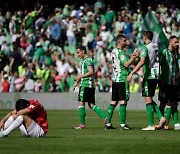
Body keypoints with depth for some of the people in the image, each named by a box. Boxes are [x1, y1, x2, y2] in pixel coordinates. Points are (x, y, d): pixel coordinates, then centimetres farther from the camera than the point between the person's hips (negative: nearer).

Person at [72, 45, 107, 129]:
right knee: (91, 104, 7)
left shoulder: (88, 60, -11)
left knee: (81, 103, -3)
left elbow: (91, 72, -23)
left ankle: (82, 124, -1)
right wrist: (76, 83, 26)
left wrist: (80, 76, -16)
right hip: (91, 85, 10)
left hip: (86, 85, -10)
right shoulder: (84, 60, 21)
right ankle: (105, 118, -4)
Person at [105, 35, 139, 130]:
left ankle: (108, 123, 9)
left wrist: (132, 57, 13)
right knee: (123, 101, -9)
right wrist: (134, 57, -14)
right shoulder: (120, 52, -11)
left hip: (115, 79, 9)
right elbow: (126, 64, -18)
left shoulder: (113, 52, 16)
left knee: (114, 102, 10)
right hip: (122, 79, -9)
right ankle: (122, 124, -12)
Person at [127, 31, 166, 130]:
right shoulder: (156, 47, 12)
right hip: (156, 75, 7)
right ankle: (161, 117, 1)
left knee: (148, 99, -3)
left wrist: (132, 73, -25)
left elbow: (142, 62, -24)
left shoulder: (145, 47, -11)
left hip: (149, 76, -7)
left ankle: (151, 125, -5)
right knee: (150, 99, 17)